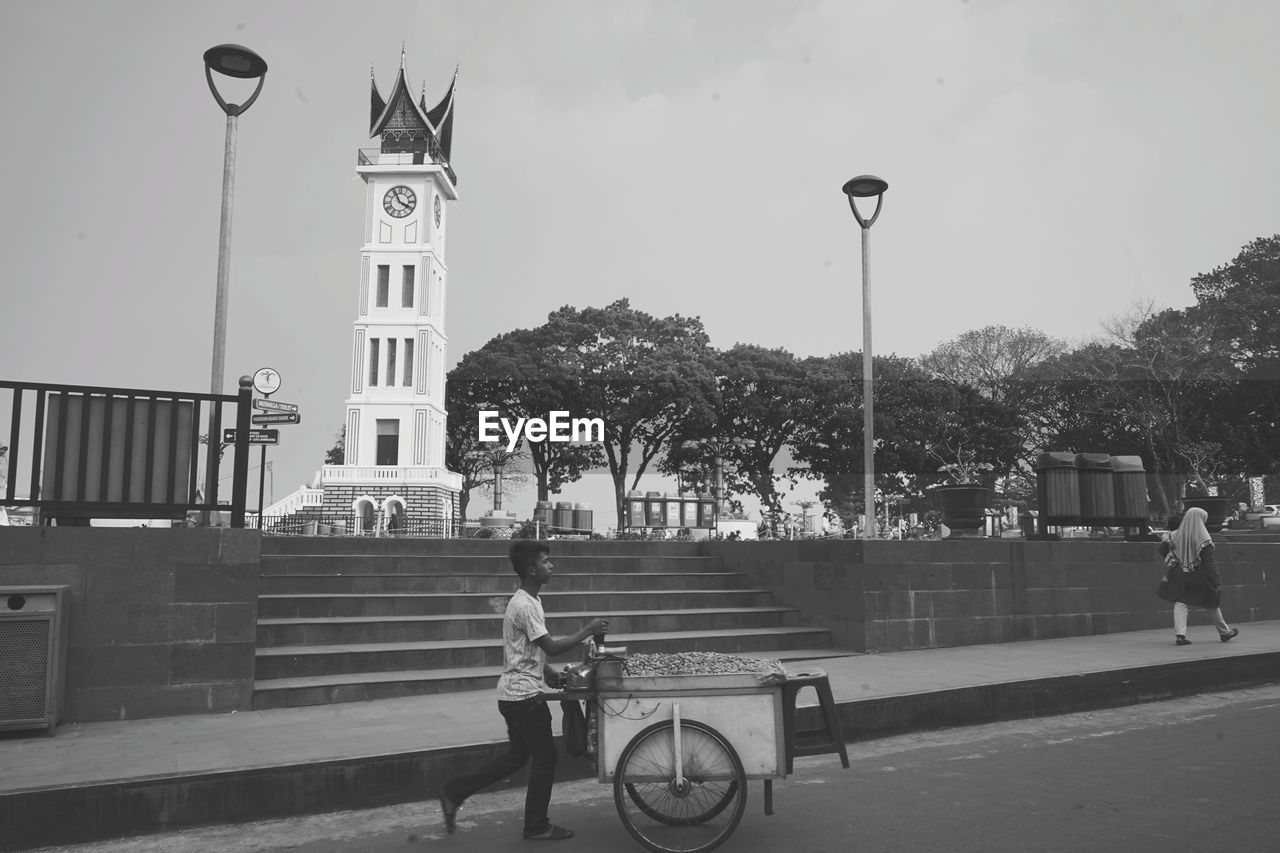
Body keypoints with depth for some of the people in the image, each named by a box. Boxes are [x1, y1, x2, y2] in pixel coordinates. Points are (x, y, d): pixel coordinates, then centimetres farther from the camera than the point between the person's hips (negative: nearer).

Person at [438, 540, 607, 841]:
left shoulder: (528, 600, 11)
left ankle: (455, 791, 20)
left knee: (517, 755, 17)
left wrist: (545, 670, 10)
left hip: (514, 692, 10)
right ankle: (537, 826, 15)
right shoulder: (525, 606, -21)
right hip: (524, 693, -10)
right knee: (545, 756, 2)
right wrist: (588, 630, -15)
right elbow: (552, 647, -23)